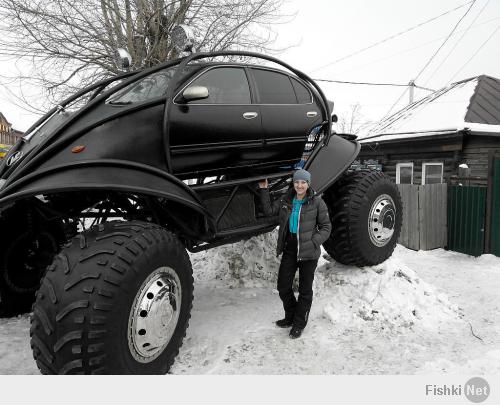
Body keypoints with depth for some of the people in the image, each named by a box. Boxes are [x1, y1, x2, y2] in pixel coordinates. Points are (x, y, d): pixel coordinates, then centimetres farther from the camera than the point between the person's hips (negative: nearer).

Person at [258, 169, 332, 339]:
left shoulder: (317, 202, -9)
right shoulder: (286, 200, 4)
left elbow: (326, 227, -5)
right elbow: (269, 210, 8)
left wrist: (314, 242, -18)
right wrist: (264, 190, 1)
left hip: (308, 253, -4)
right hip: (289, 250, 4)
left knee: (305, 289, 9)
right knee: (283, 287, 11)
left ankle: (299, 323, 28)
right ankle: (291, 317, 36)